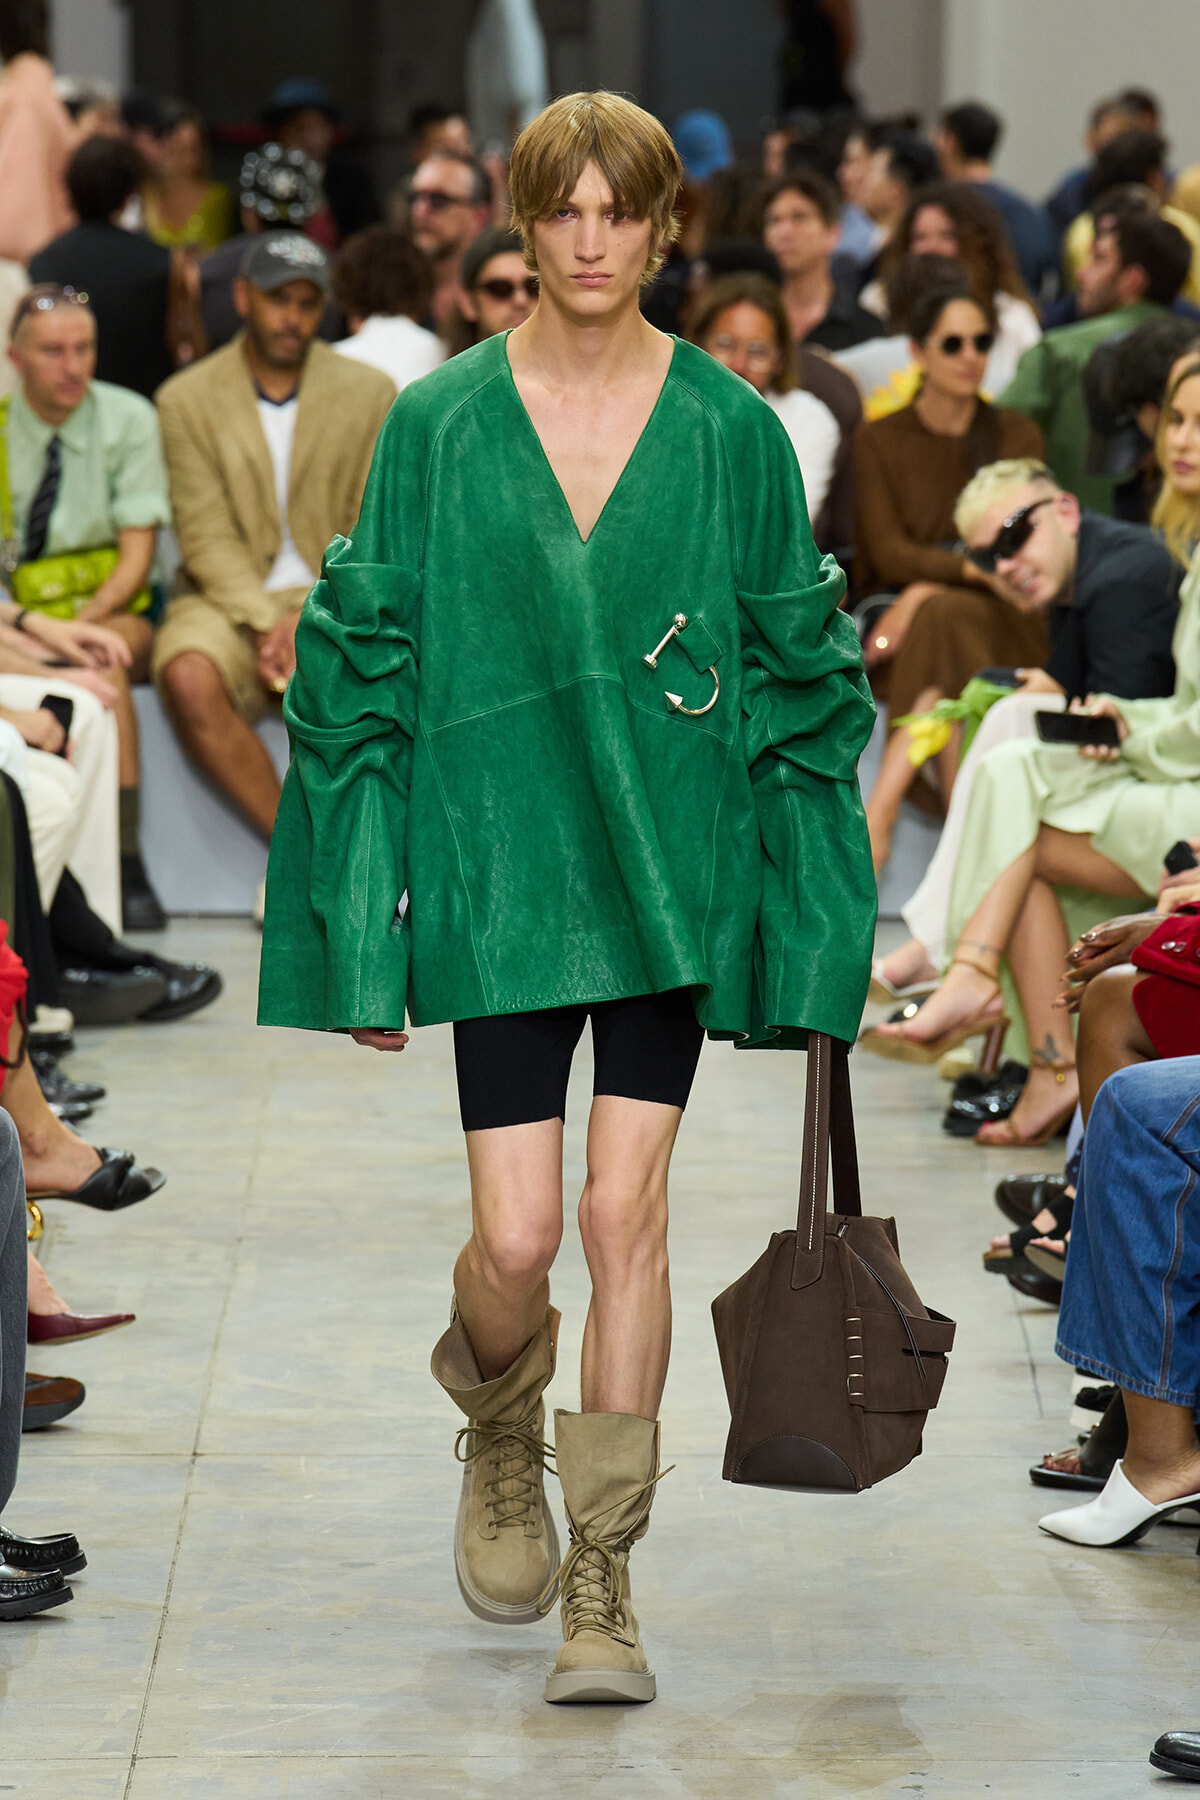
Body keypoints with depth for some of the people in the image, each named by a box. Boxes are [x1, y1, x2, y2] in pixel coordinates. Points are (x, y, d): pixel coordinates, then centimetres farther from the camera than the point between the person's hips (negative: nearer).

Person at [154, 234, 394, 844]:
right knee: (188, 678, -34)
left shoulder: (370, 393, 7)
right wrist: (268, 625, -19)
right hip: (230, 602, -1)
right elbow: (208, 541, -4)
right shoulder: (186, 400, 4)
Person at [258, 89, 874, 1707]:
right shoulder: (439, 424, -1)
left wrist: (812, 923, 2)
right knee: (516, 1235, -4)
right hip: (500, 872, 0)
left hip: (672, 876, 0)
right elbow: (368, 671, 2)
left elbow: (798, 676, 5)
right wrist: (368, 931, -3)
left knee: (625, 1210, -3)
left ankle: (603, 1582, 9)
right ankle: (502, 1447, 31)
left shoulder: (731, 430, 0)